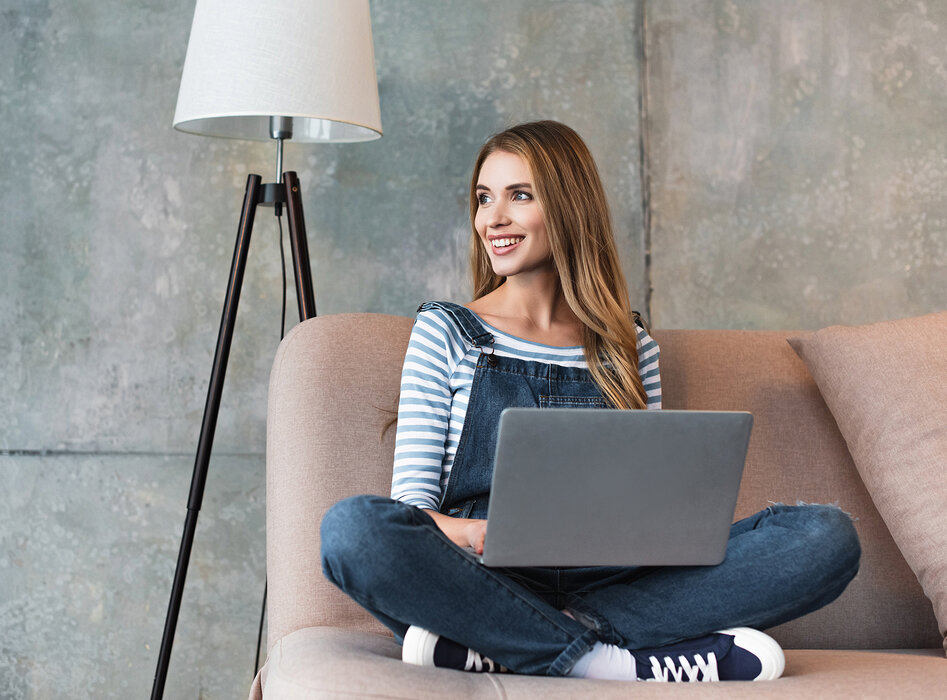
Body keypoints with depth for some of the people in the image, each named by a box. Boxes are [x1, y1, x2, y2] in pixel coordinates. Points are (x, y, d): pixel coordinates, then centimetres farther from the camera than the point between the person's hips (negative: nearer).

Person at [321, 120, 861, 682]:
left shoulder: (629, 346, 17)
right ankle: (619, 660, -28)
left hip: (609, 583, 3)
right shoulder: (445, 332, 10)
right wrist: (466, 532, -22)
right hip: (483, 578, -3)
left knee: (827, 535, -18)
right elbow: (412, 496, 1)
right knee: (353, 527, -34)